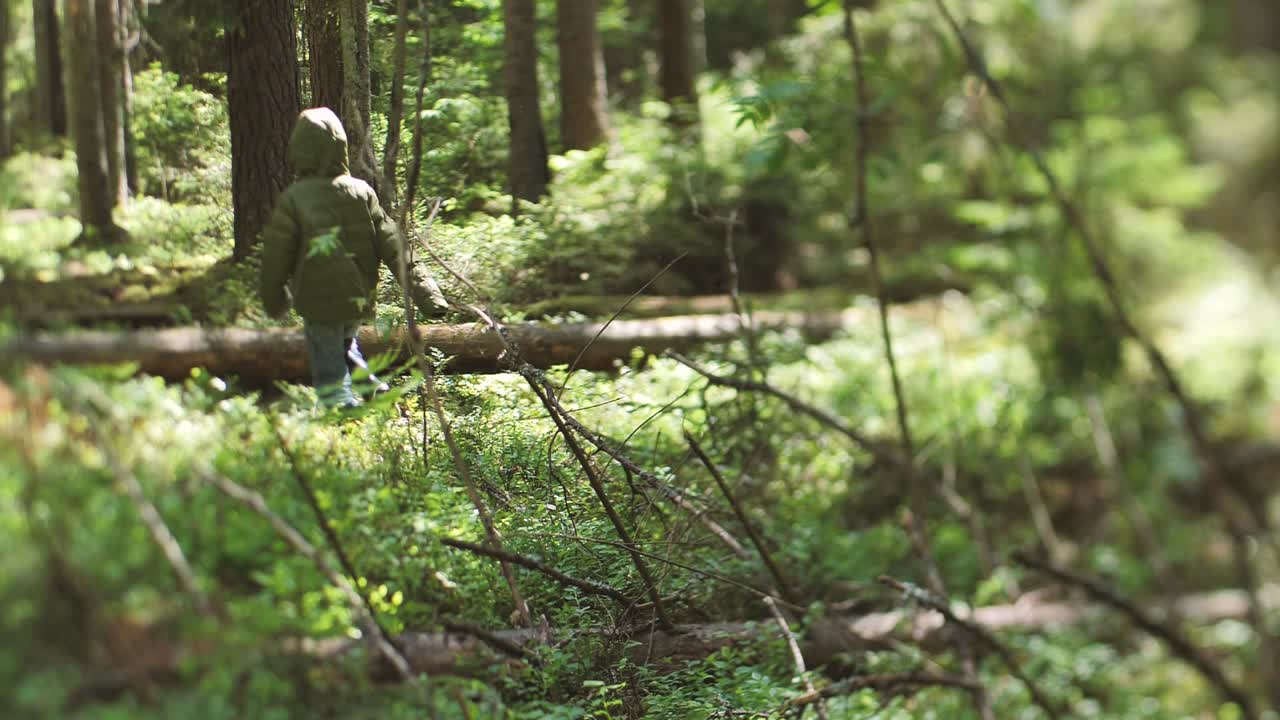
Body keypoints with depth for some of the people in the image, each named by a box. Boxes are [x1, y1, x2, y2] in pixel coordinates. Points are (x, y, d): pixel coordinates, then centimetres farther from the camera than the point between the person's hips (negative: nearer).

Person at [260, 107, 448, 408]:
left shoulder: (293, 199, -14)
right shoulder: (361, 192, -5)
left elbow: (277, 256, -7)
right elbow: (392, 247, -6)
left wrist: (274, 301, 11)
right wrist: (426, 293, -6)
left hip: (320, 303, -4)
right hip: (359, 300, 4)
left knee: (329, 372, 6)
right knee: (346, 342, 33)